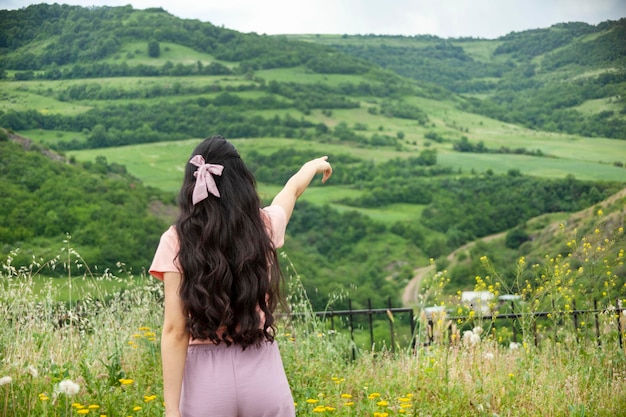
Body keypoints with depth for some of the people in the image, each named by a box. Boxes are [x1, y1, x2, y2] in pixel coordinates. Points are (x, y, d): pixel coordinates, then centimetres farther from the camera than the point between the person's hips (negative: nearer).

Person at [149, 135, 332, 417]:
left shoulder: (177, 240, -7)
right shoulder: (263, 225, 1)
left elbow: (175, 330, -10)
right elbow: (294, 188, 25)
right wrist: (315, 165, 47)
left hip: (206, 377, -2)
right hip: (262, 373, 2)